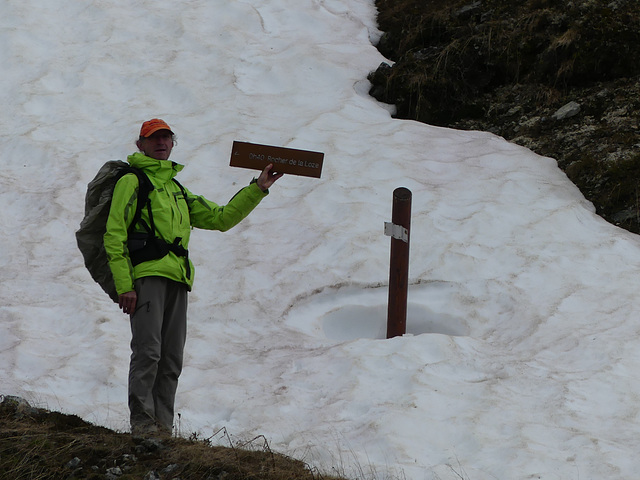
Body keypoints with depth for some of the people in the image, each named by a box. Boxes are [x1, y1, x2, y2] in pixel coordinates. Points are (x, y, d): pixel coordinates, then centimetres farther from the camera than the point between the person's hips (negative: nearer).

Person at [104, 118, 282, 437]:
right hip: (146, 275, -7)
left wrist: (258, 189, 19)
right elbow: (114, 235, -2)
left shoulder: (179, 192, 28)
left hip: (177, 280, 7)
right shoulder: (132, 182, 6)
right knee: (148, 351, -15)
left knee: (171, 359, 2)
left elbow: (221, 218, 27)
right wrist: (123, 285, -12)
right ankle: (142, 423, -14)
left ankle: (162, 426, 3)